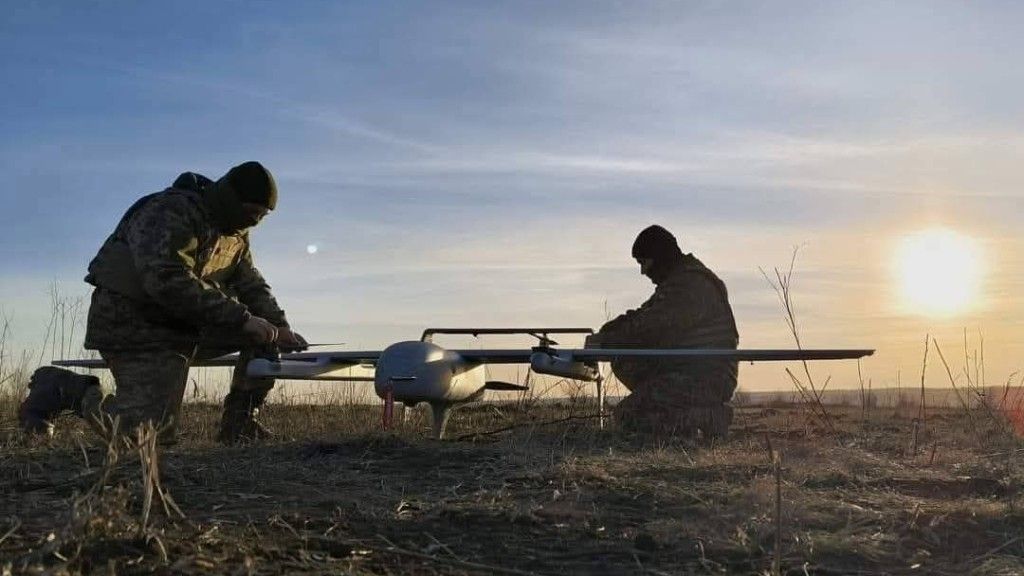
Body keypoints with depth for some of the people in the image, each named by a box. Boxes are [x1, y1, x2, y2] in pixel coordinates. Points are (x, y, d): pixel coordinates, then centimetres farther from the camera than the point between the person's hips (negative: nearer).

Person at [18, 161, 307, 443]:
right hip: (136, 326, -9)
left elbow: (251, 284, 9)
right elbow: (167, 282, -33)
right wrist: (242, 318, -35)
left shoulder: (236, 234, 10)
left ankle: (239, 421, 4)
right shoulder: (170, 213, -20)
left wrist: (281, 327, -10)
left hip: (188, 325, 9)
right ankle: (61, 388, 4)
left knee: (265, 332, -3)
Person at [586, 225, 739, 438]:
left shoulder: (693, 285, -17)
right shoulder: (677, 281, 17)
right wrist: (603, 333, 0)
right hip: (683, 371, 10)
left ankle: (708, 418, -5)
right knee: (624, 362, 6)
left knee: (627, 416, -14)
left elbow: (651, 327, -23)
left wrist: (604, 342, -15)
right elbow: (642, 317, 15)